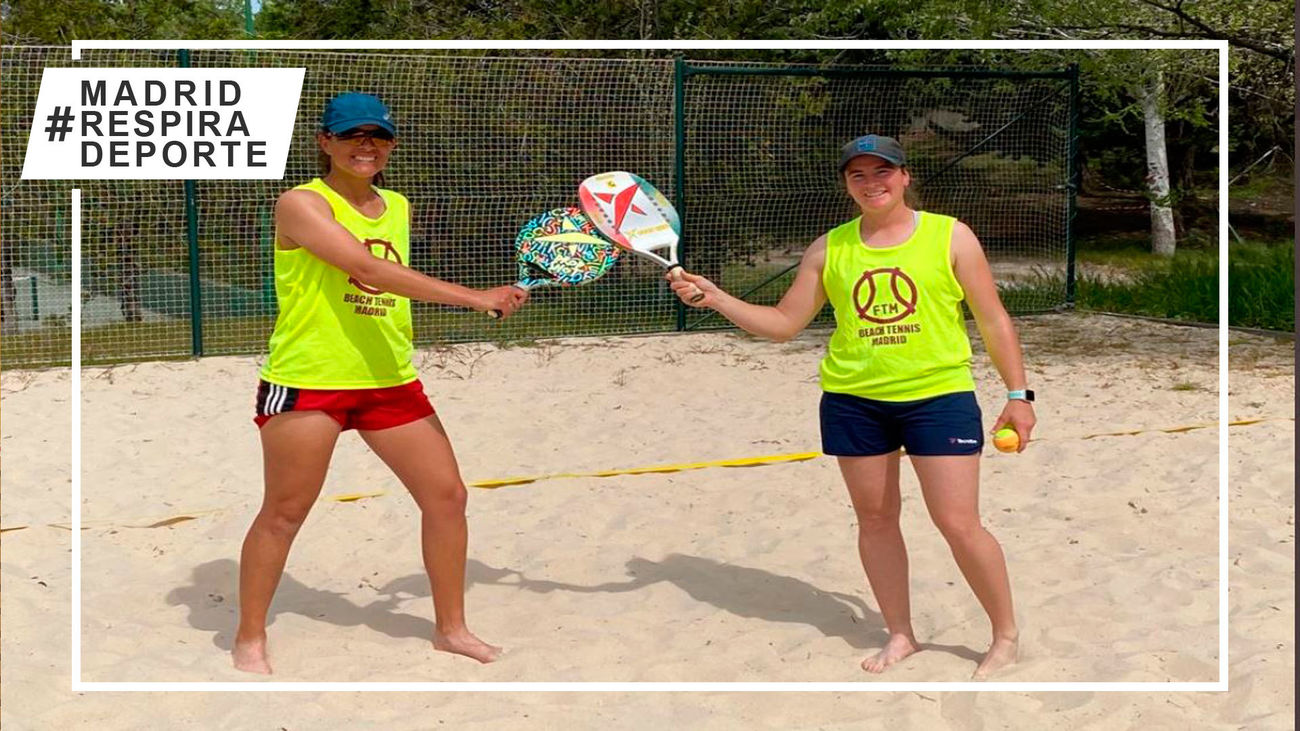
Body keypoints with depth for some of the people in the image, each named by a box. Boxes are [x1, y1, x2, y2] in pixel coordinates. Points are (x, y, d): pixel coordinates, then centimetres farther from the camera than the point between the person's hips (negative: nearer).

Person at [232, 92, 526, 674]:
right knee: (284, 513, 3)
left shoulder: (398, 207, 11)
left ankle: (451, 627, 21)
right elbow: (368, 268, -25)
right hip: (307, 380, -6)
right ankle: (249, 639, 21)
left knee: (447, 495, 5)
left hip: (390, 380, 6)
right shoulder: (301, 204, -11)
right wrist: (472, 297, -29)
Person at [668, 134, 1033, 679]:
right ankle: (900, 635, 26)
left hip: (939, 396, -3)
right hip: (852, 400, 3)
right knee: (874, 519, 9)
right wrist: (715, 298, -4)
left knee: (958, 524, -6)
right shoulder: (829, 249, 6)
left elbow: (994, 321, 3)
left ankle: (1005, 636, 13)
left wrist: (1018, 394, -2)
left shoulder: (950, 237, 0)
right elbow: (783, 323, 9)